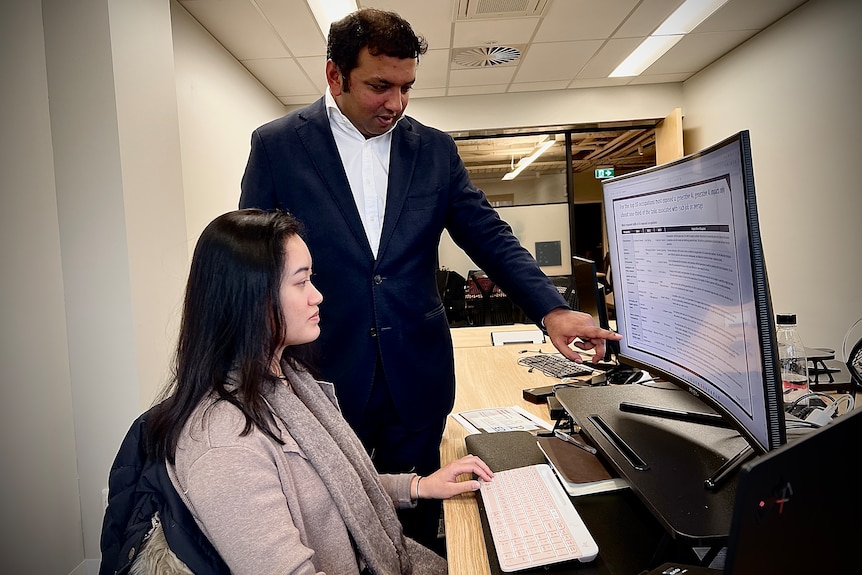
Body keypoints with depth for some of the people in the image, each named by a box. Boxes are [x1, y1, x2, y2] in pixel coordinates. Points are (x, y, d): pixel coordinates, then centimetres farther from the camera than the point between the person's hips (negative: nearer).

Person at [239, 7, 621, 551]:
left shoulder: (435, 149, 3)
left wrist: (551, 309, -14)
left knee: (417, 527, 18)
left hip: (417, 379, 2)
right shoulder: (277, 145, -4)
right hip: (324, 379, -1)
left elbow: (490, 236, 0)